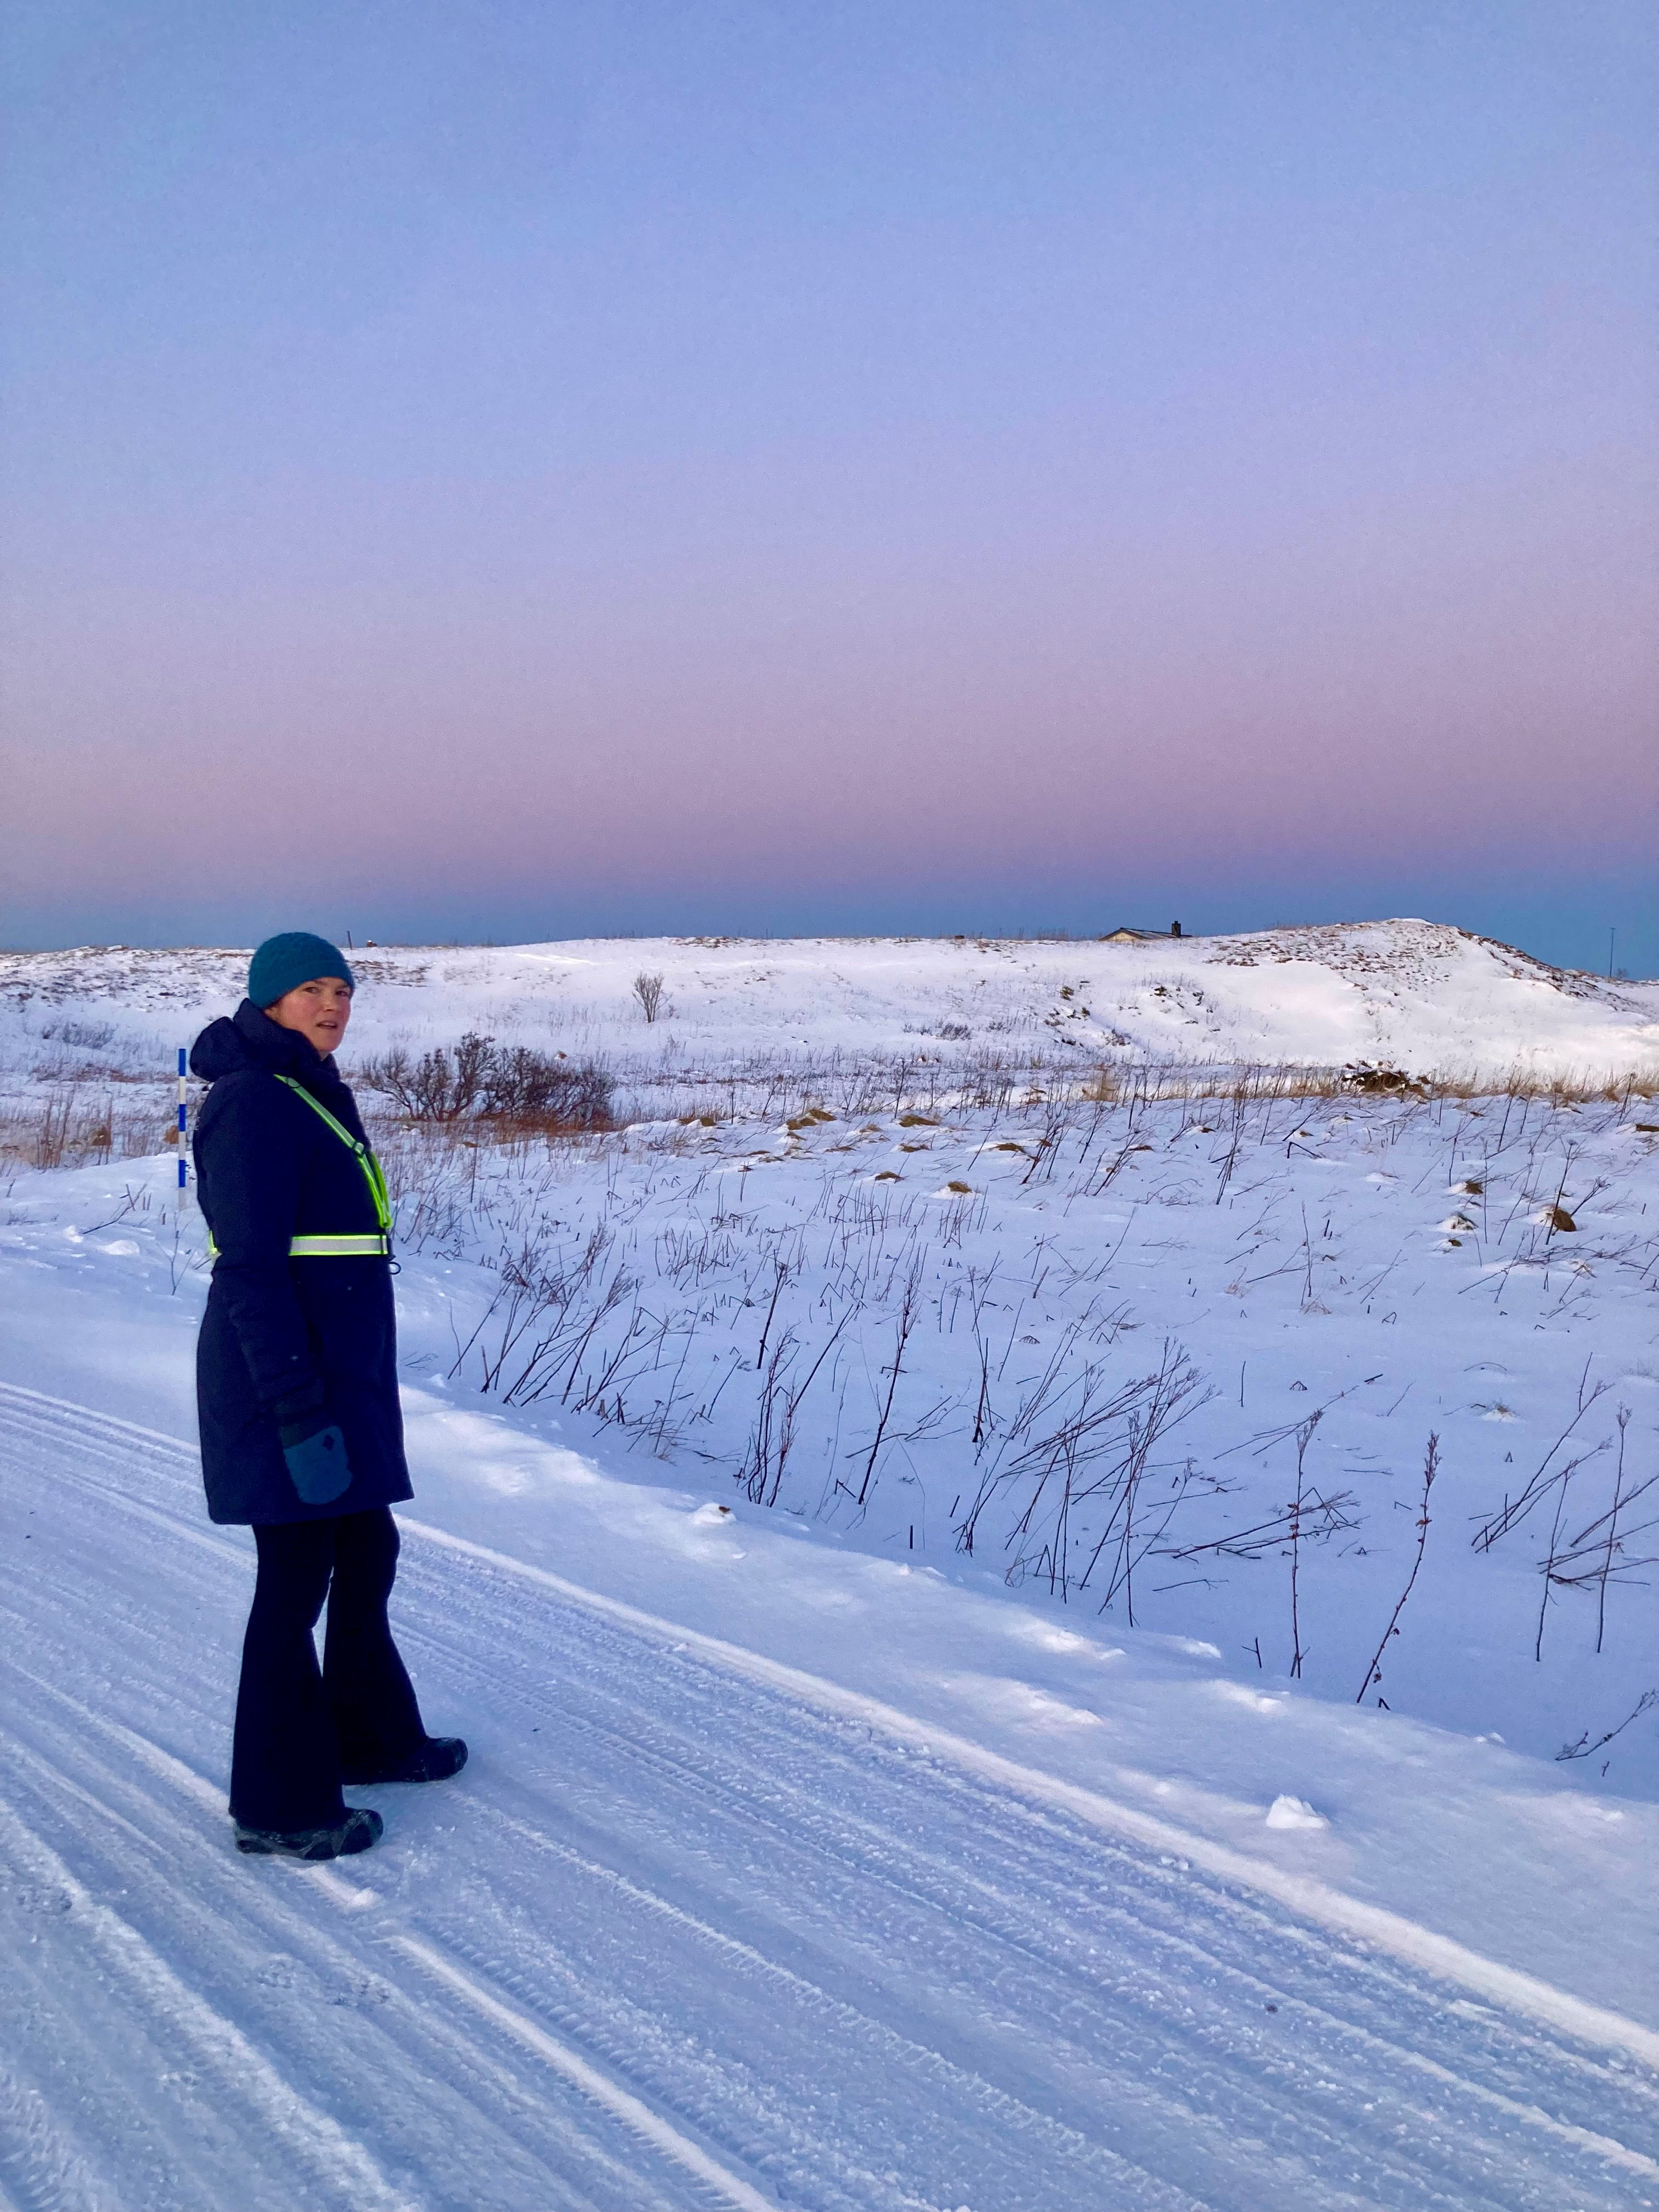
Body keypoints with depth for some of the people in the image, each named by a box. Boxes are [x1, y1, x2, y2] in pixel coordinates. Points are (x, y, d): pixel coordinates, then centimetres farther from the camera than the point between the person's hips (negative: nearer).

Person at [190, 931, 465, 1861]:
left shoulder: (312, 1092, 14)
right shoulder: (254, 1103, -16)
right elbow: (250, 1272, -21)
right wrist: (300, 1416, -23)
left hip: (342, 1368, 10)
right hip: (286, 1377, -10)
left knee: (367, 1549, 19)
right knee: (297, 1578, 0)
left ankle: (369, 1736, 36)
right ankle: (280, 1805, 14)